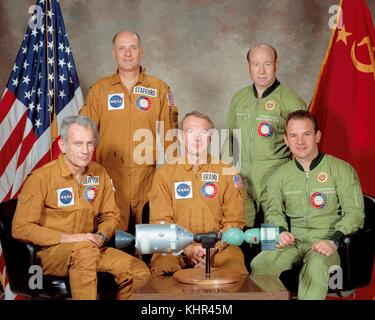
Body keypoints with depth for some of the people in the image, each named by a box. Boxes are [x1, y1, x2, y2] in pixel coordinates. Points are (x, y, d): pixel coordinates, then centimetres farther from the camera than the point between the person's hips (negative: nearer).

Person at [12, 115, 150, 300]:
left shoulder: (99, 174, 6)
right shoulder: (41, 178, -11)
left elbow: (110, 215, 17)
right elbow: (20, 228, -13)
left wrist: (101, 236, -6)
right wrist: (67, 238, -20)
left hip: (90, 247, 5)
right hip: (49, 252, -5)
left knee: (140, 272, -14)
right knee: (85, 250, -38)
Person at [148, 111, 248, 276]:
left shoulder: (228, 173, 13)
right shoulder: (164, 173, 11)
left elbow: (234, 221, 8)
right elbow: (160, 221, 4)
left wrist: (214, 248, -10)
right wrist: (187, 247, -12)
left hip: (218, 245, 1)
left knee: (236, 269, -31)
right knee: (161, 266, -34)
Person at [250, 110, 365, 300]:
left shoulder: (341, 170, 1)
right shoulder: (280, 175, 14)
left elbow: (354, 213, -3)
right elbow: (273, 210, 20)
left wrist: (334, 241, -18)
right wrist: (281, 231, -4)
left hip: (327, 240, -3)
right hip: (293, 240, 4)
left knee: (316, 266, -39)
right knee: (259, 265, -26)